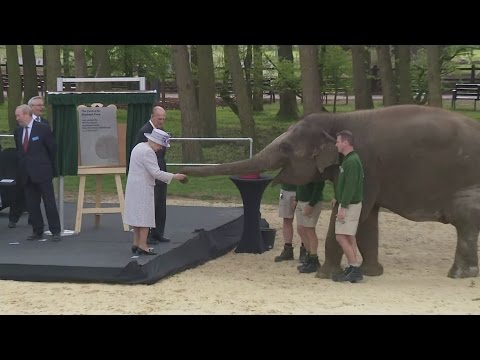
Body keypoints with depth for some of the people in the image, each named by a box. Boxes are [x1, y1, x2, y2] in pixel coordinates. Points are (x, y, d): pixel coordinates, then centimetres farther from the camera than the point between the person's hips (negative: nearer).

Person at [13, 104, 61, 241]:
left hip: (42, 173, -5)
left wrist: (50, 166, 7)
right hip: (26, 174, 5)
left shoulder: (43, 128, -6)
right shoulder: (17, 131, 9)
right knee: (31, 205, 7)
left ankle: (55, 231, 2)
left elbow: (52, 148, 0)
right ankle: (37, 231, 15)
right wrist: (22, 167, 13)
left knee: (49, 203, -3)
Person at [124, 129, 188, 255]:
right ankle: (142, 246, -6)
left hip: (134, 186, 10)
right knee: (145, 216, -6)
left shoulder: (139, 147, 13)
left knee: (137, 215, 15)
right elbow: (156, 173, -23)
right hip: (143, 188, -10)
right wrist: (174, 176, -19)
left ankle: (136, 243, 21)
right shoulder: (147, 152, -19)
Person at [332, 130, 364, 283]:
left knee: (341, 236, -10)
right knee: (349, 237, 11)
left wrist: (343, 207, -23)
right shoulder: (349, 159, 14)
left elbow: (350, 186, -23)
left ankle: (355, 268, -9)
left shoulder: (351, 161, -18)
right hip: (349, 203, 10)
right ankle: (353, 269, 13)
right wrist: (338, 199, 19)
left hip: (350, 204, -10)